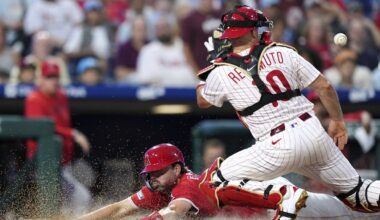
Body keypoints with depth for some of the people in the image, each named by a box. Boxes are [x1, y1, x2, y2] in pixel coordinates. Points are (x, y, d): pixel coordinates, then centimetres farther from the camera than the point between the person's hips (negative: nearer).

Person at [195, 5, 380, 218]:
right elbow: (324, 86, 7)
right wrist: (338, 121, 22)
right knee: (356, 192, 17)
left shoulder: (221, 73, 2)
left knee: (215, 184, 7)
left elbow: (202, 101, 24)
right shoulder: (283, 53, 7)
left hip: (277, 147, -4)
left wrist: (211, 64, 41)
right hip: (314, 133, 4)